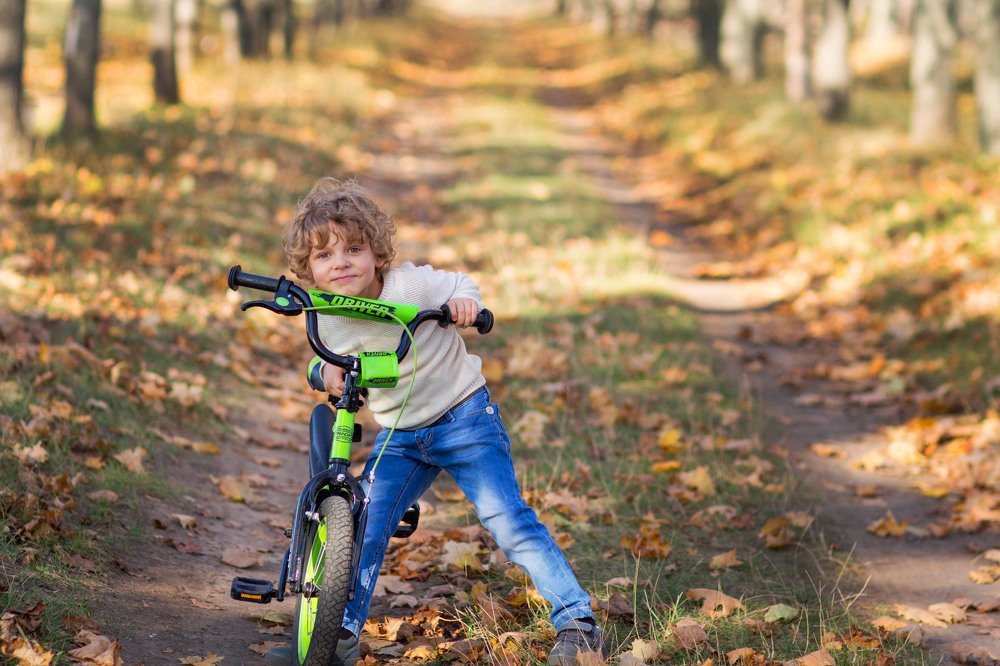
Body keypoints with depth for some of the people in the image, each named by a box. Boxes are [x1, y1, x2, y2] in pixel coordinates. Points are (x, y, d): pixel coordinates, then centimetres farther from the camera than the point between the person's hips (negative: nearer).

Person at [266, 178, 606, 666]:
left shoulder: (412, 284, -17)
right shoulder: (325, 319, -6)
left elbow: (463, 287, -2)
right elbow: (328, 363, 9)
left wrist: (465, 303, -26)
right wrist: (328, 373, -16)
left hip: (465, 420, -4)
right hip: (399, 438, 5)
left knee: (508, 520, -14)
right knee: (364, 529, -5)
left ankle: (578, 624, -9)